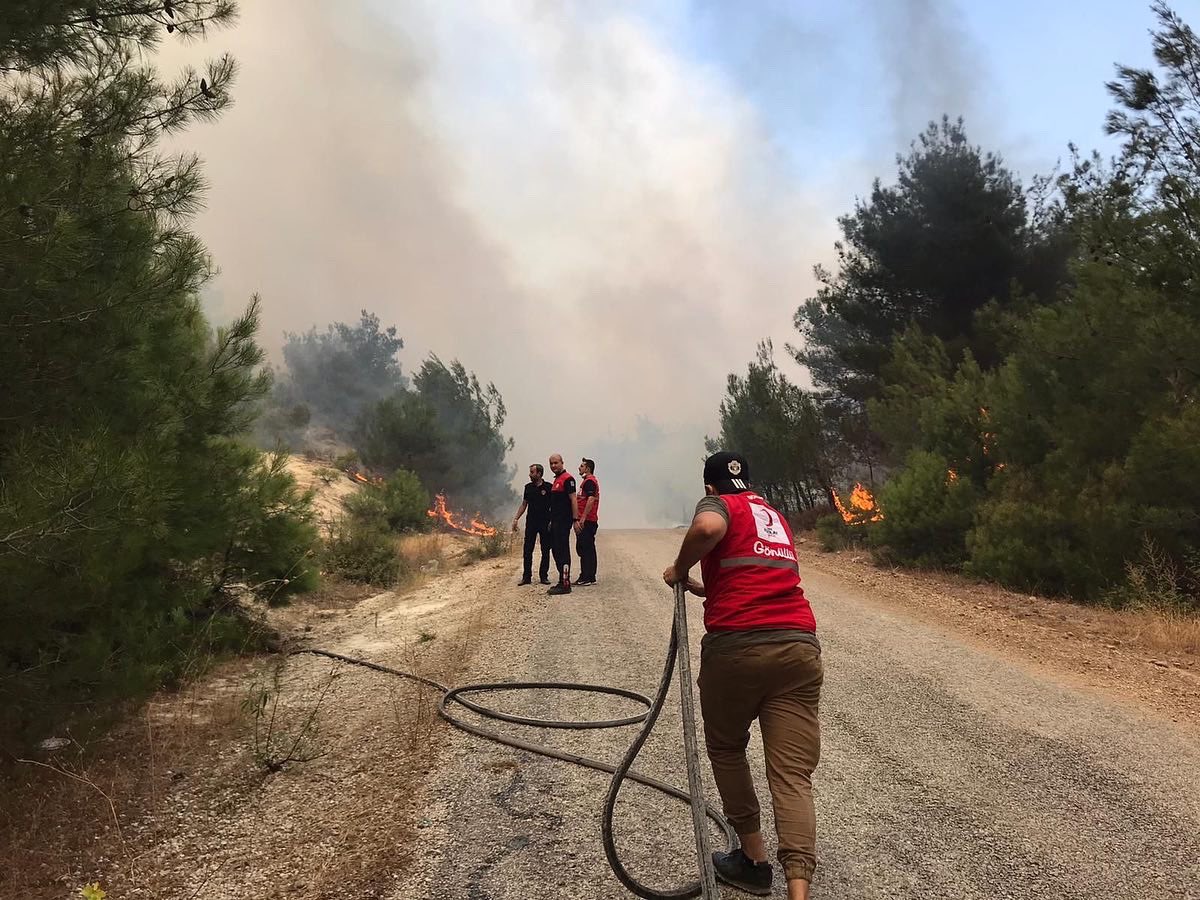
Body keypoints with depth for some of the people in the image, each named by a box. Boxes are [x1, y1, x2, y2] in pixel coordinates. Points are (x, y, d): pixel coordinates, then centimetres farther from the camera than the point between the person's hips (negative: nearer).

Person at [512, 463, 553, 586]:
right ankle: (526, 577, 6)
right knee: (527, 550, 1)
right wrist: (516, 519, 6)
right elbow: (524, 504, 14)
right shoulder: (528, 487, 8)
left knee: (545, 551, 3)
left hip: (545, 523, -3)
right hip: (531, 522, 3)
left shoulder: (548, 487, -4)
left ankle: (544, 576, 13)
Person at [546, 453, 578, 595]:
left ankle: (565, 585, -8)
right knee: (556, 550, 13)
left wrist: (575, 520, -21)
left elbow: (573, 499, -17)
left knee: (562, 551, -10)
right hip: (556, 522, 10)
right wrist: (552, 521, 23)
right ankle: (563, 581, 20)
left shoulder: (567, 478, -11)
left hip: (564, 521, -10)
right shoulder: (556, 480, 20)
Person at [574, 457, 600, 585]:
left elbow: (591, 500, -22)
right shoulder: (588, 480, 22)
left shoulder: (589, 481, -11)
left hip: (587, 521, -11)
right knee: (582, 548, 13)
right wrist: (579, 519, 23)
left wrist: (582, 519, -24)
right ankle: (586, 576, 18)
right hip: (587, 521, 11)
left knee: (586, 549, -8)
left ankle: (588, 577, -6)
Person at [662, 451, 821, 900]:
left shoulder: (718, 505, 7)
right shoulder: (775, 516, 26)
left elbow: (708, 527, -20)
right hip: (799, 647, 5)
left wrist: (680, 571, -4)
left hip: (736, 646, -4)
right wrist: (704, 589, 44)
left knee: (726, 749, 21)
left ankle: (753, 860, 30)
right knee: (793, 777, 1)